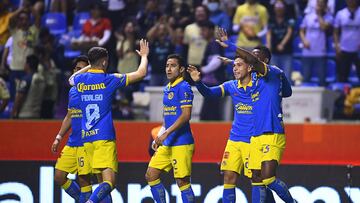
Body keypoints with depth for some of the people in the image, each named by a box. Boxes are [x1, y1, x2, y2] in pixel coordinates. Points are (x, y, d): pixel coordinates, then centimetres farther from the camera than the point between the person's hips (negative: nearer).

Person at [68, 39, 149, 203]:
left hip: (87, 138, 6)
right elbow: (141, 73, 1)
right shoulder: (109, 80, -6)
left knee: (103, 181, 14)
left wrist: (89, 66, 43)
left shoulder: (80, 80, 7)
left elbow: (71, 79, 35)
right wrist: (144, 56, 19)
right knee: (109, 182, -14)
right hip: (104, 137, -6)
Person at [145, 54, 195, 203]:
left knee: (182, 181, -6)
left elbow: (186, 115, -19)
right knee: (151, 175, 6)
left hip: (181, 143, -9)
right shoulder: (167, 89, 15)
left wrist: (166, 133, -22)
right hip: (167, 144, 9)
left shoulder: (183, 87, -11)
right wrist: (159, 137, 20)